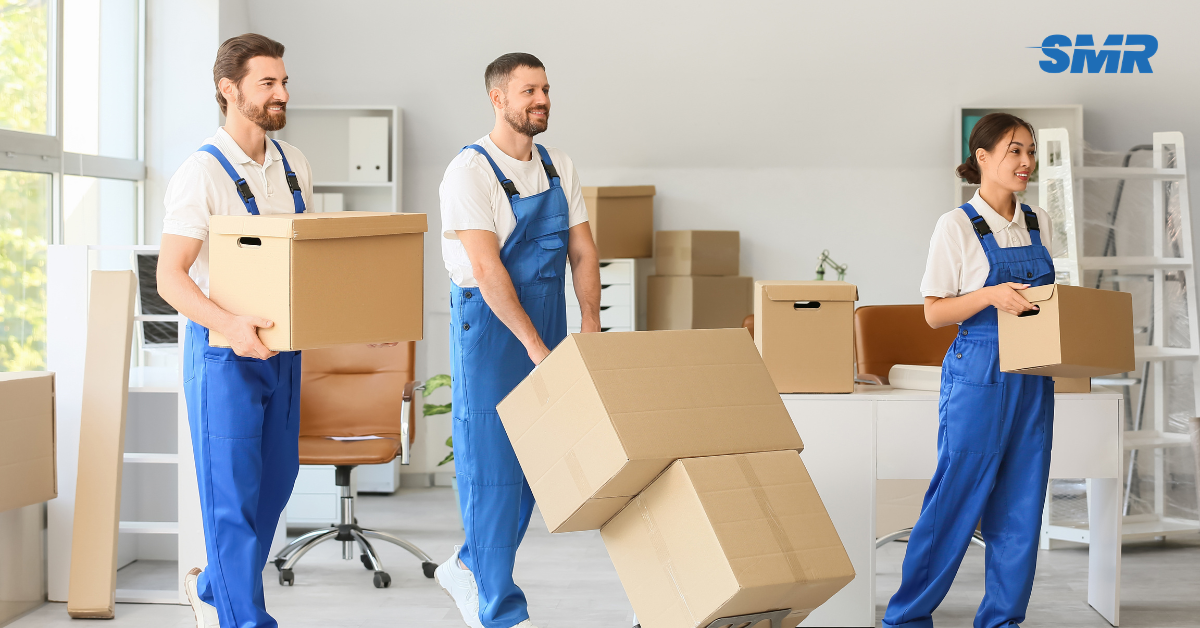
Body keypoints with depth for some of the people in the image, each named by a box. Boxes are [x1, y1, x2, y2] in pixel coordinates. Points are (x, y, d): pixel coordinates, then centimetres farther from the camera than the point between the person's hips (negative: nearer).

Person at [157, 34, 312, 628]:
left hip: (282, 350, 7)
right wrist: (229, 324, -36)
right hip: (224, 354, -7)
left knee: (275, 481, 15)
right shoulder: (202, 173, -13)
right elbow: (170, 277, -19)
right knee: (232, 493, -2)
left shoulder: (293, 165, 8)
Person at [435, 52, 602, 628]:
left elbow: (582, 251, 7)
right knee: (492, 466, -2)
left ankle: (466, 568, 31)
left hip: (547, 328, 7)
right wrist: (534, 345, -25)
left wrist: (591, 329, -7)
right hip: (490, 326, -7)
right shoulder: (471, 171, -13)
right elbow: (487, 268, -20)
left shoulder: (559, 168, 8)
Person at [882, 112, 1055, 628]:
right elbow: (934, 312, -7)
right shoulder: (956, 226, -7)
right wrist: (991, 295, -21)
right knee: (957, 499, -3)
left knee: (1022, 503, 7)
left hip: (1033, 377, 6)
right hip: (978, 374, -6)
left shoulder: (1039, 224, 11)